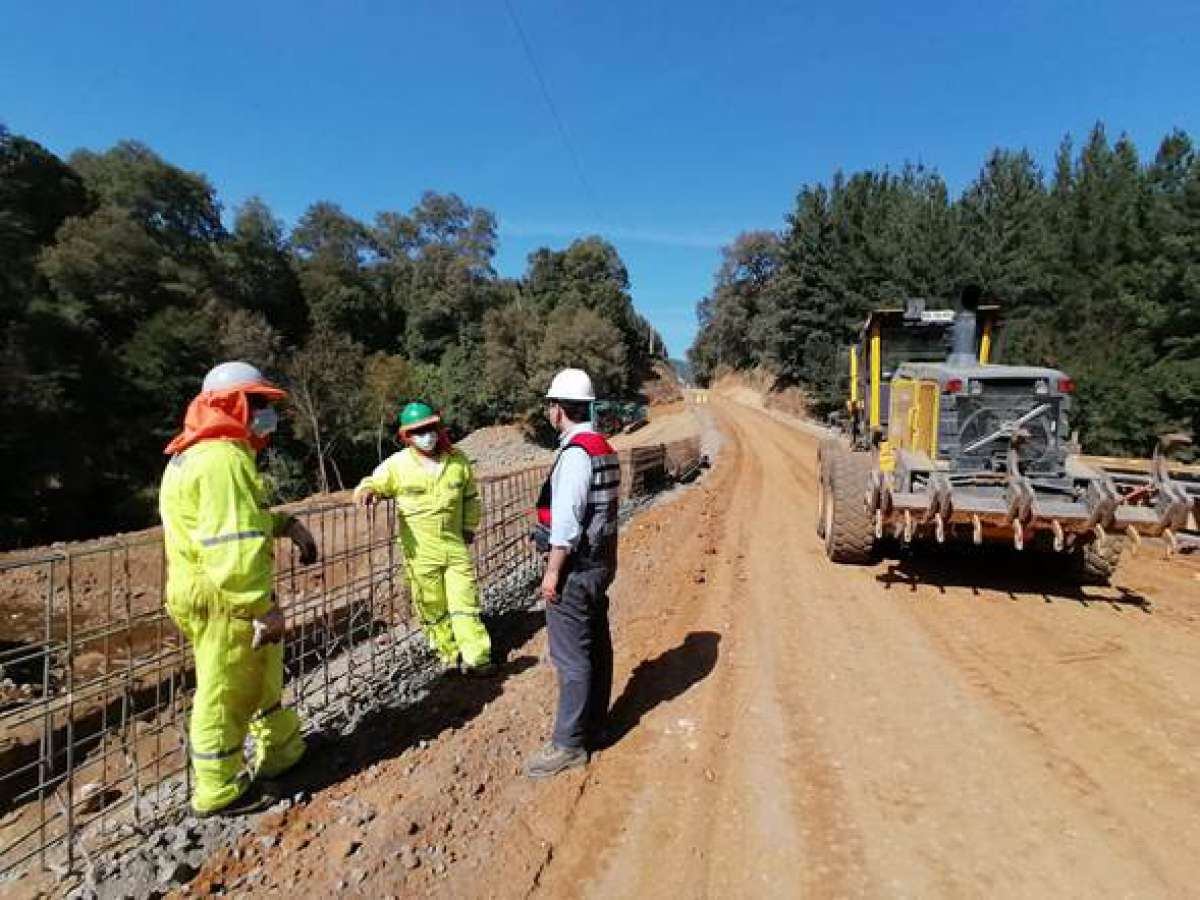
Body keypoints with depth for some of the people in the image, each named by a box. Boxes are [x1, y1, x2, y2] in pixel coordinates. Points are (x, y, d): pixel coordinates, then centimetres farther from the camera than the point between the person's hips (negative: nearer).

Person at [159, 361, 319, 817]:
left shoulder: (204, 453, 14)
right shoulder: (223, 458, -23)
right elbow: (233, 546, -30)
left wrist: (288, 524, 9)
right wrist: (263, 608, -27)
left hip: (219, 595, 11)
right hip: (224, 600, -11)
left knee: (263, 673, 24)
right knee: (225, 692, 6)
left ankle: (281, 749, 41)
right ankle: (218, 789, 25)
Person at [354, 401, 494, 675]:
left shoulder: (458, 461, 3)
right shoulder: (398, 464, -5)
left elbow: (471, 496, 17)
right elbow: (373, 483, 1)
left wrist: (470, 526, 13)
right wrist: (367, 490, -23)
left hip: (456, 547, 1)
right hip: (420, 552, -1)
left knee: (465, 603, 0)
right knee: (432, 608, 10)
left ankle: (476, 658, 7)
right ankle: (448, 653, 27)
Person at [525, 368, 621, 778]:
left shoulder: (576, 452, -20)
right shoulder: (604, 449, 10)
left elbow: (566, 519, -23)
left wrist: (553, 571, -17)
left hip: (575, 568, -10)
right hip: (600, 562, 10)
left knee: (571, 657, 0)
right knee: (596, 648, 17)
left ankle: (569, 743, 12)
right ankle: (594, 726, 31)